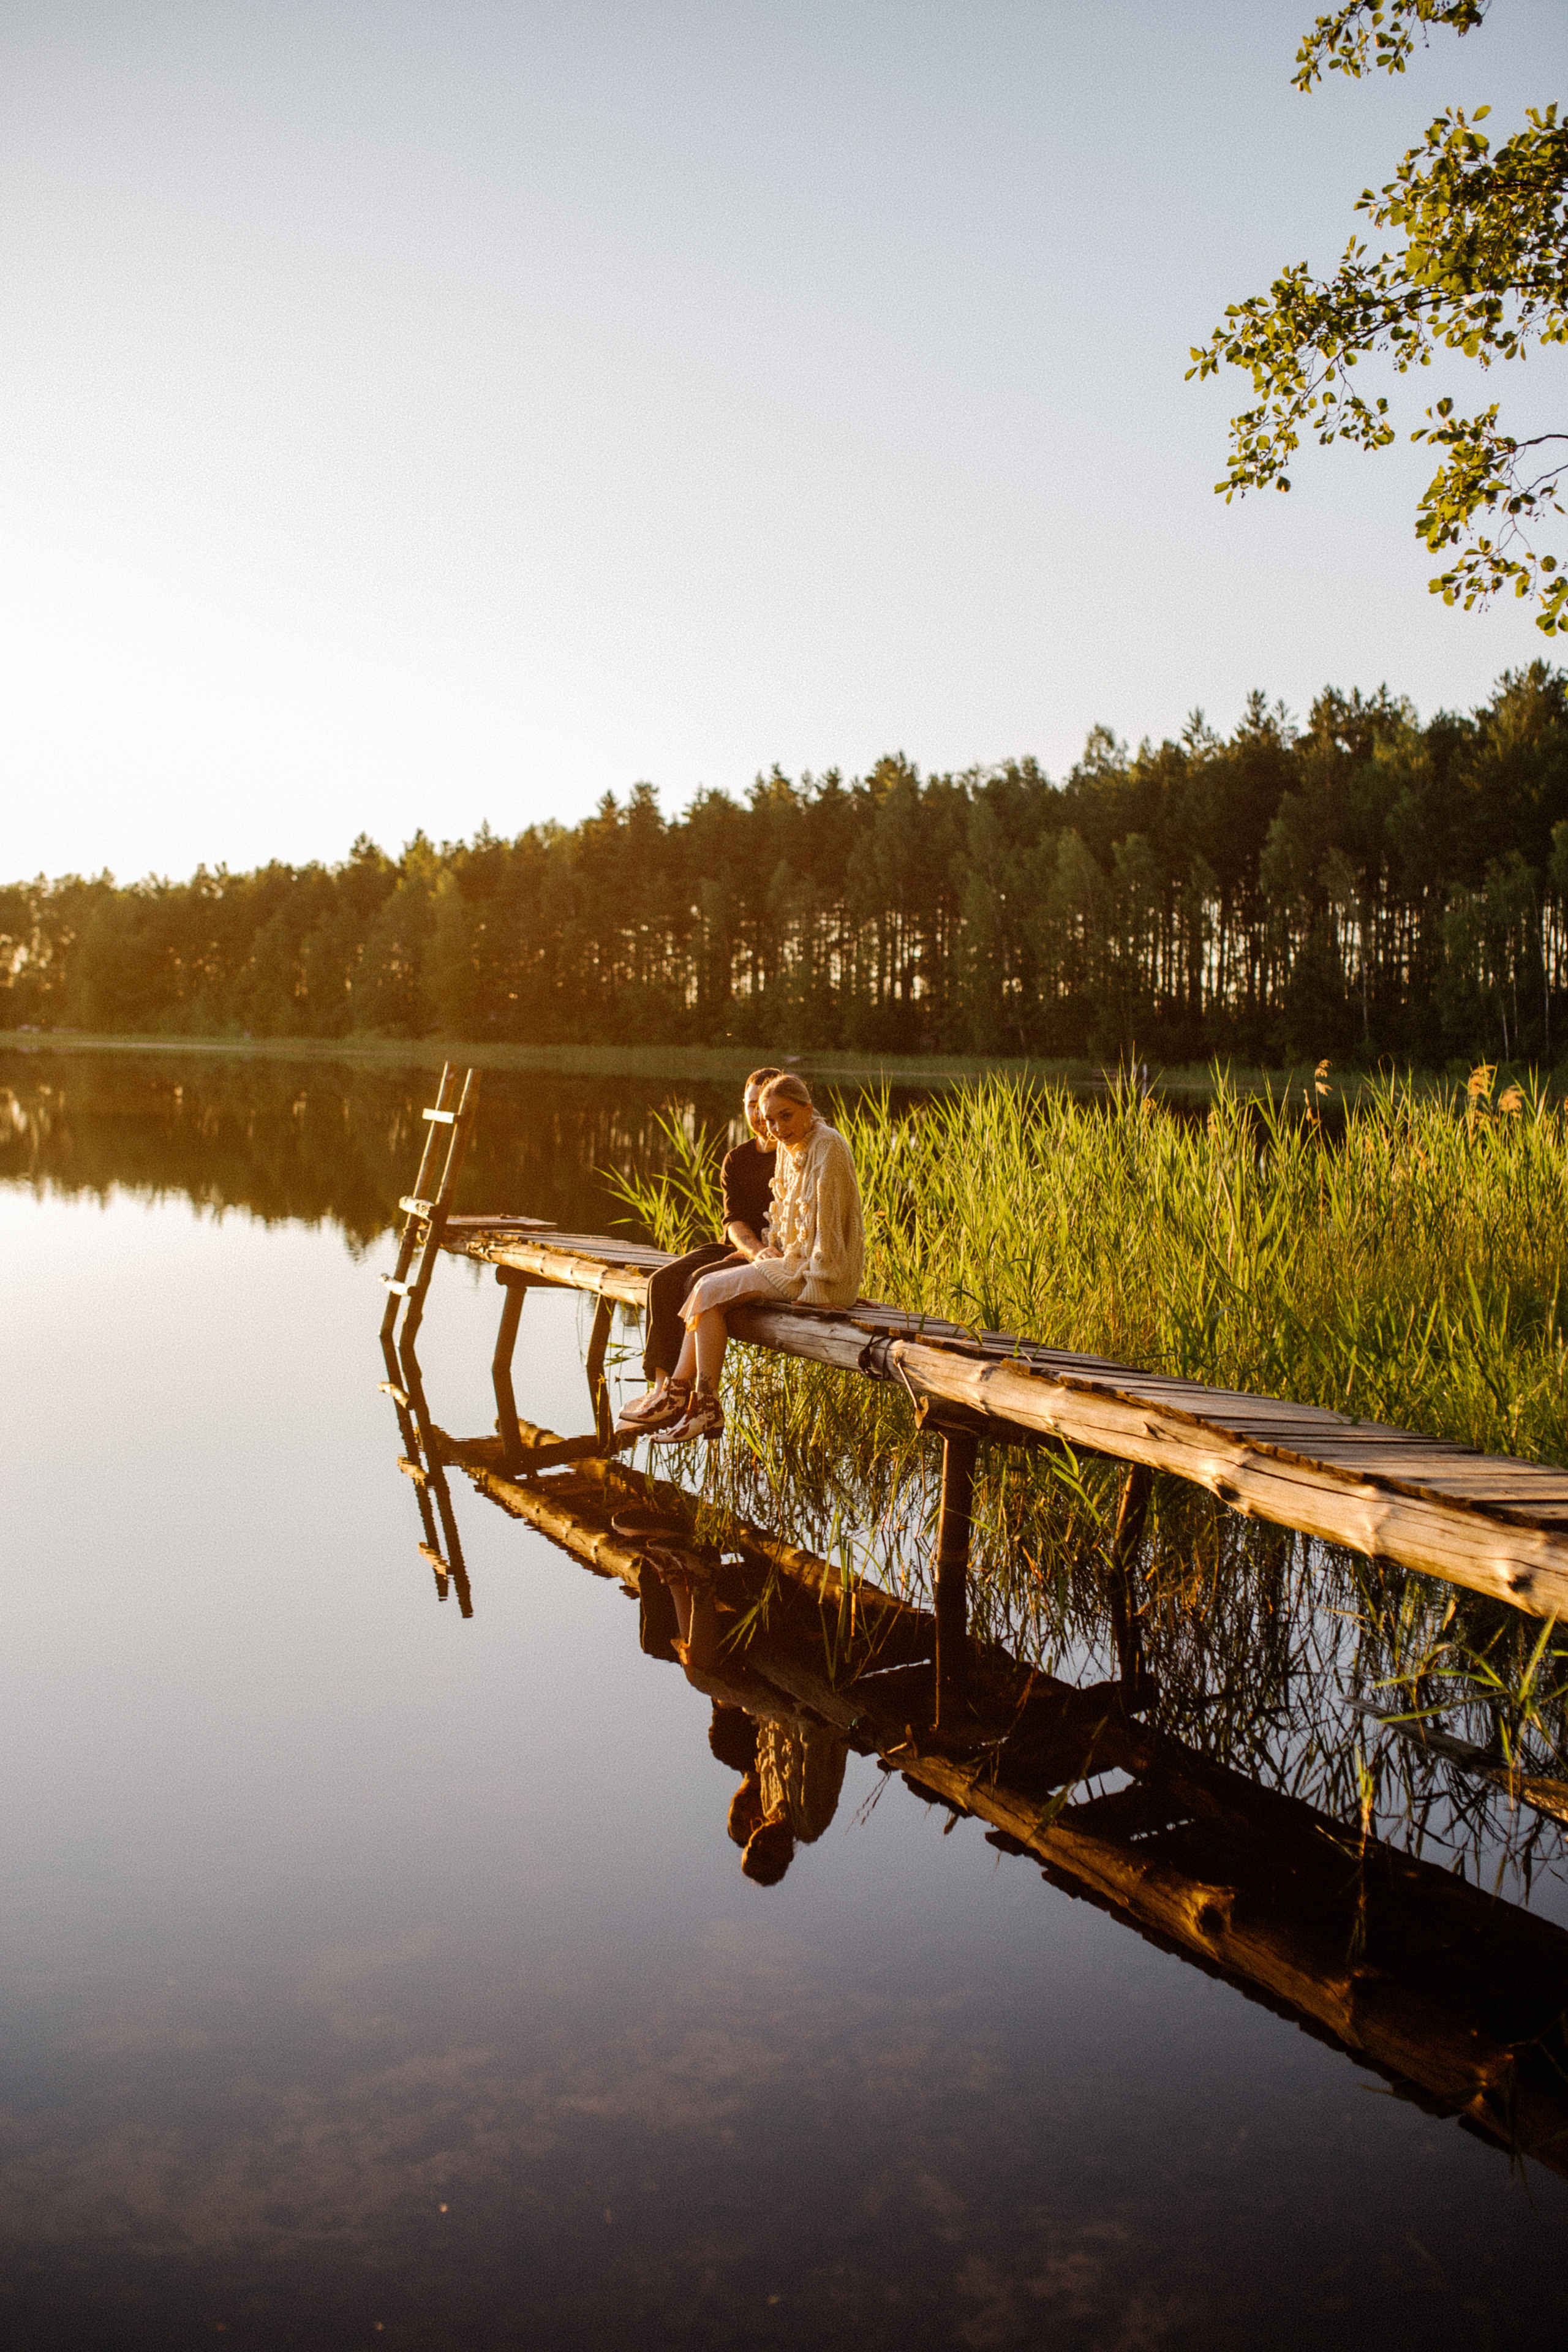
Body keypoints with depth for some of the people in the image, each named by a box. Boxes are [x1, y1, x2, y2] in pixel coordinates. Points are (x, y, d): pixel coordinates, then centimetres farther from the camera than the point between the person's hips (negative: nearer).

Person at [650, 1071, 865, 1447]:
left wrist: (813, 1282, -17)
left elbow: (829, 1220, -19)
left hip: (816, 1275, -9)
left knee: (710, 1291, -12)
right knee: (706, 1286, 4)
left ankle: (707, 1408, -7)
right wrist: (771, 1248, 6)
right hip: (794, 1260, 9)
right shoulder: (789, 1148, 11)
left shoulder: (827, 1146, -16)